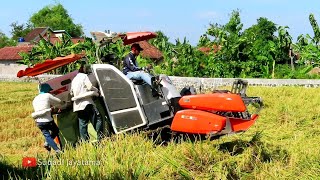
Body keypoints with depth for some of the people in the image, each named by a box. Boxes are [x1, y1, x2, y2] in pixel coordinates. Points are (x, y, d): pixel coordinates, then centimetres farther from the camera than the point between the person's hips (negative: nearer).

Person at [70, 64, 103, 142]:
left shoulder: (74, 80, 22)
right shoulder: (84, 76, -1)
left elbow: (71, 92, 21)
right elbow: (90, 87, -10)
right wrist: (97, 90, 6)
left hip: (77, 105, 7)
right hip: (86, 103, -7)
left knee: (82, 123, 5)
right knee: (97, 119, -6)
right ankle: (100, 138, -14)